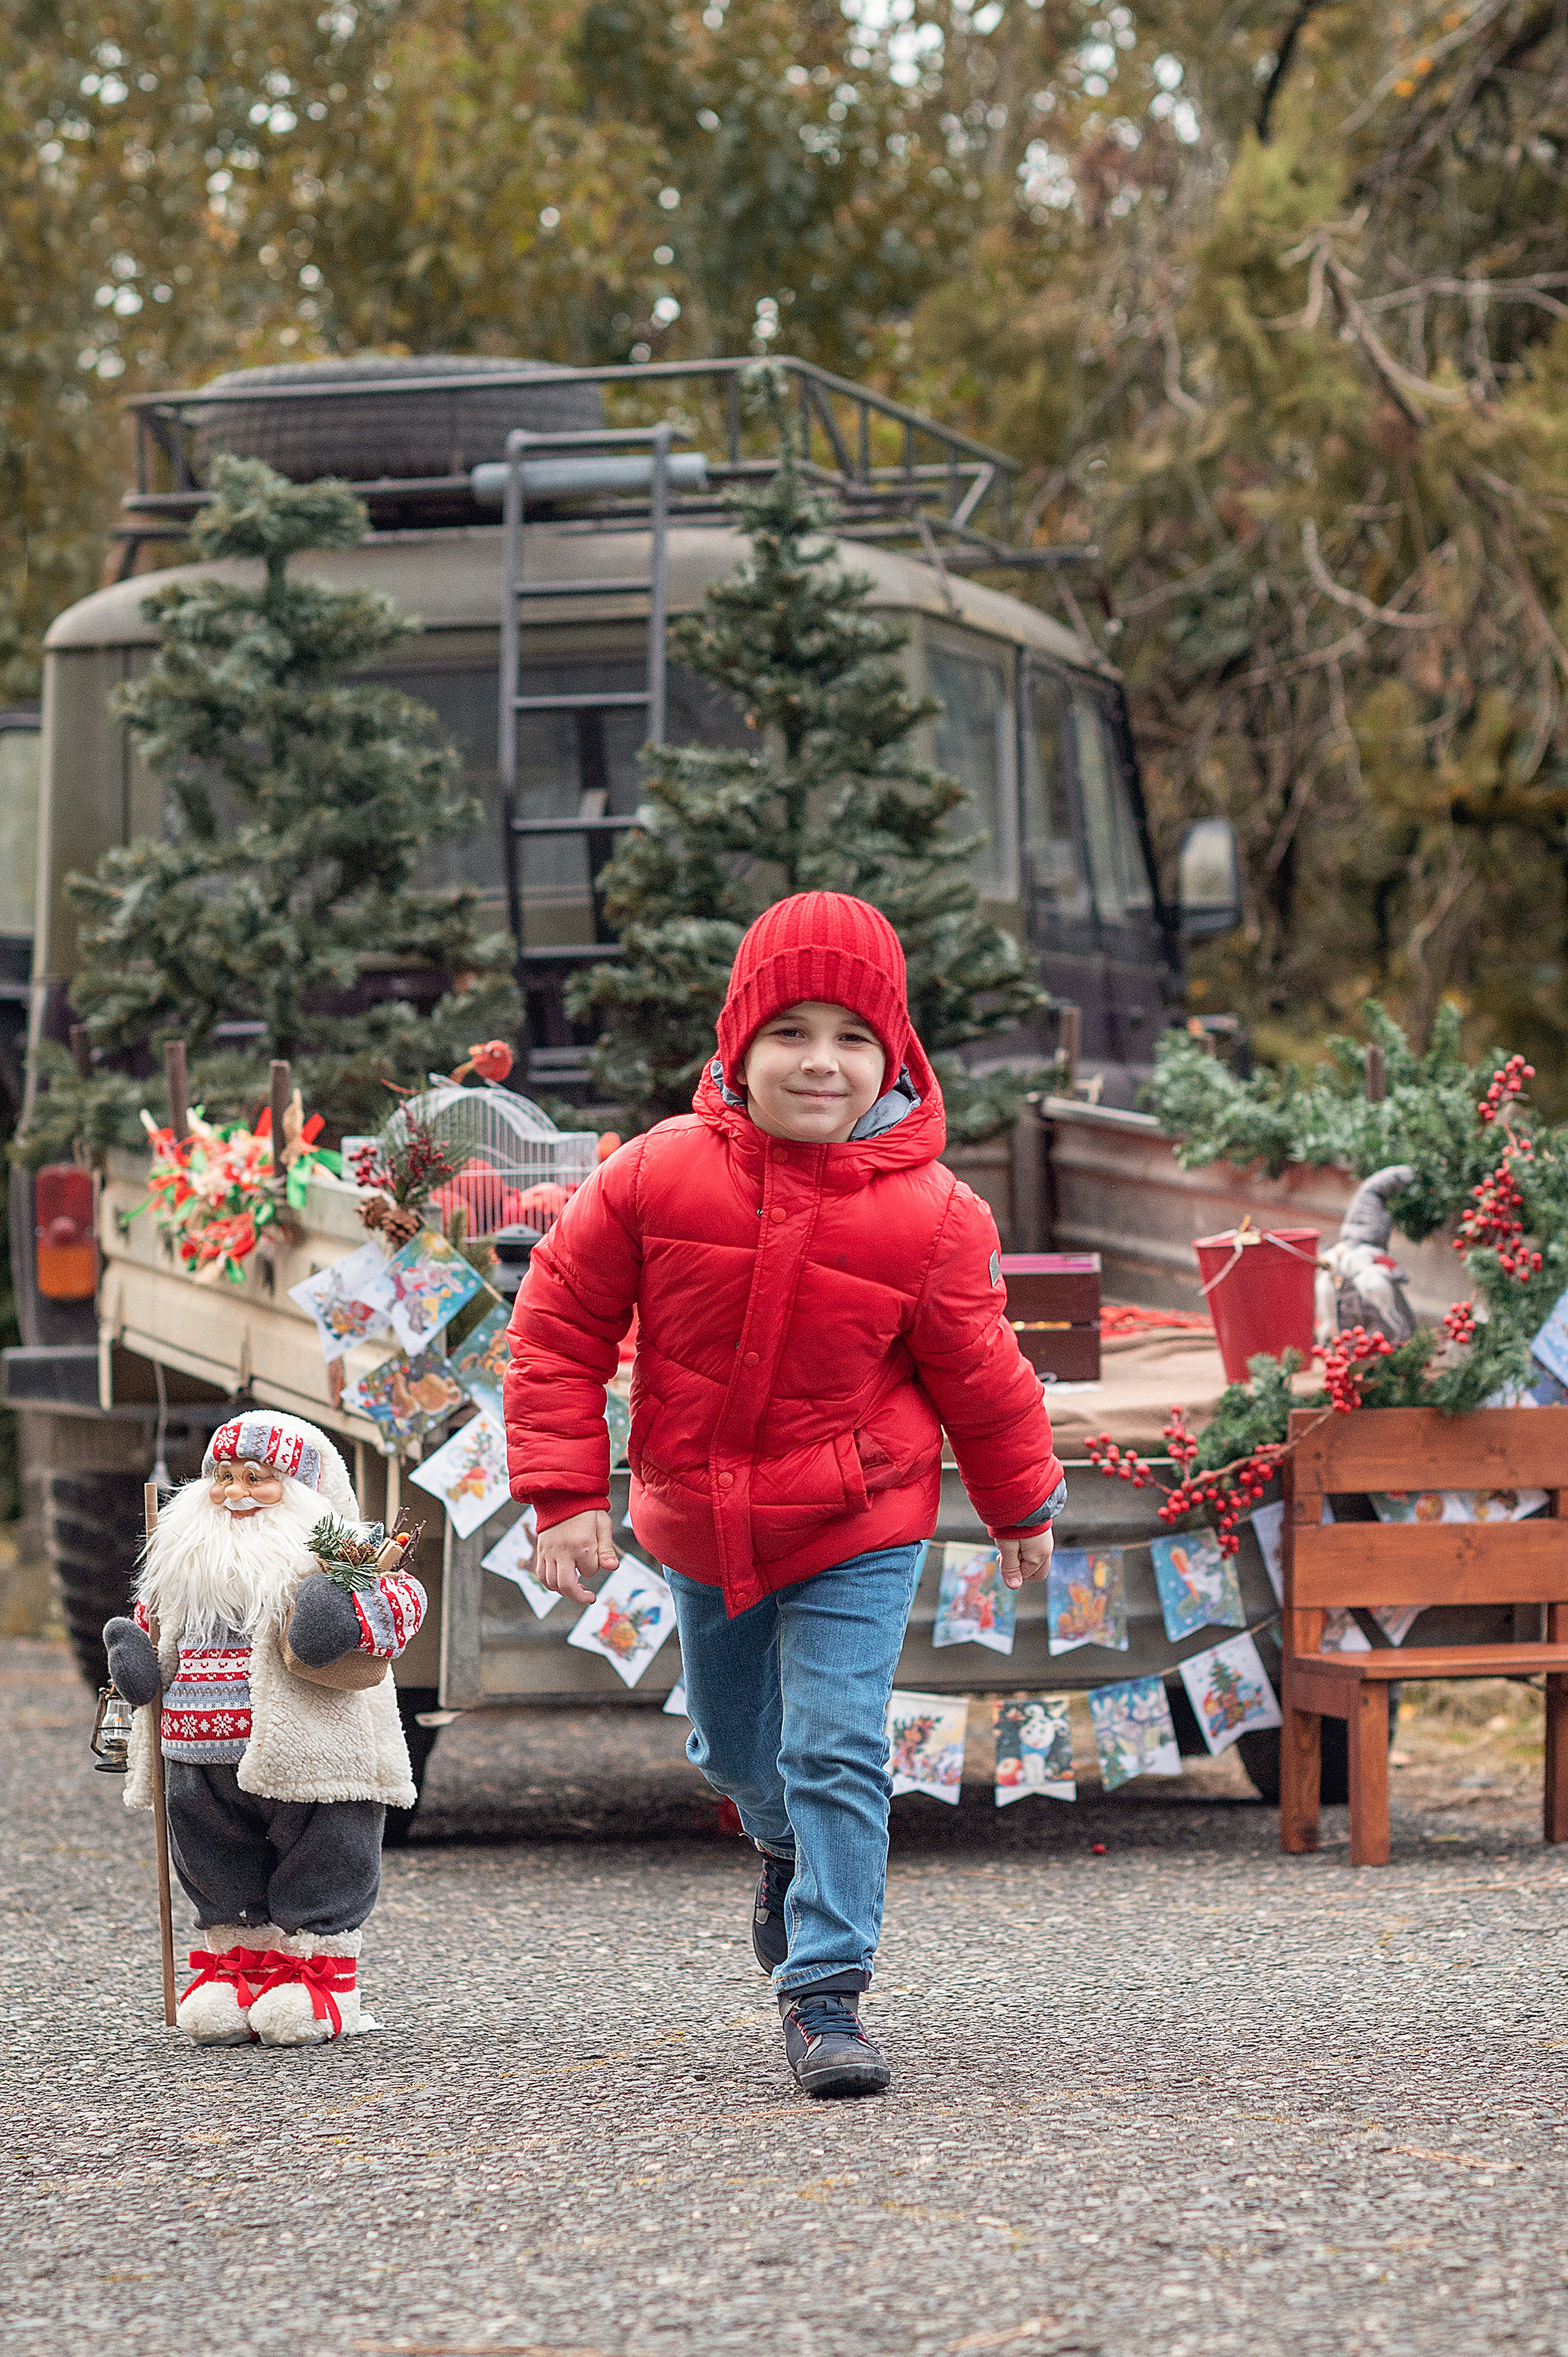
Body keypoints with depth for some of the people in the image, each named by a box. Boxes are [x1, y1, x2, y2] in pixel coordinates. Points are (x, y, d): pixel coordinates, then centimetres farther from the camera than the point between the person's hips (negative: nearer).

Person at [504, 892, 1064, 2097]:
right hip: (702, 1530, 3)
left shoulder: (929, 1217, -17)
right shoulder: (657, 1175, -17)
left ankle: (826, 1991, -6)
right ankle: (789, 1847, 56)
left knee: (836, 1752, -14)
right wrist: (567, 1493, -12)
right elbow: (559, 1326, -8)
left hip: (857, 1531, -3)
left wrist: (1023, 1508, 11)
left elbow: (980, 1375, -2)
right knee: (735, 1747, 23)